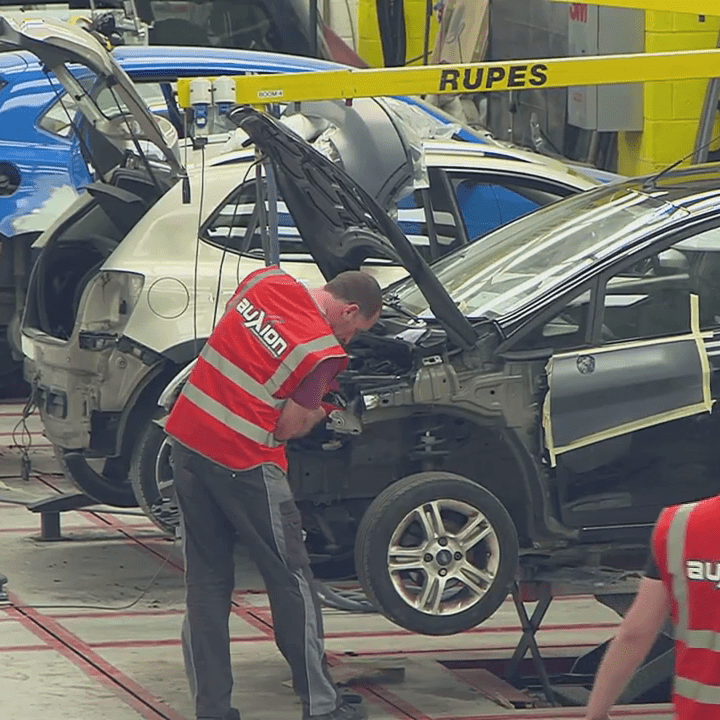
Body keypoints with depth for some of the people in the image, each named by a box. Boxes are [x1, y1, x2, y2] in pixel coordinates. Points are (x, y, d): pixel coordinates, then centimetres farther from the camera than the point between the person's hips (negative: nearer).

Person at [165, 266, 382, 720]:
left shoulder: (267, 281, 5)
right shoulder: (324, 352, -13)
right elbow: (287, 428, -9)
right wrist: (322, 410, 12)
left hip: (186, 433, 7)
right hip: (243, 462, -7)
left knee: (207, 581, 12)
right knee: (292, 583, 8)